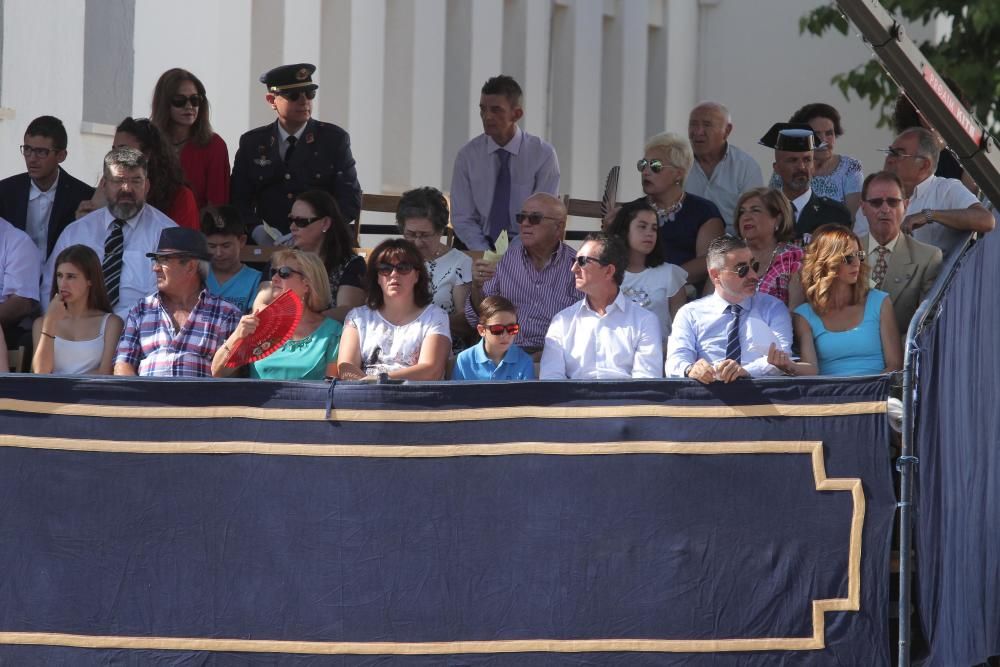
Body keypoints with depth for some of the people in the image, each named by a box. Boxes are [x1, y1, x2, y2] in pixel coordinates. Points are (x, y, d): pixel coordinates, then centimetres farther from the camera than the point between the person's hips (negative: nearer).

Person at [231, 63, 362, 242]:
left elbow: (350, 200, 3)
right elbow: (238, 201, 11)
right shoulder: (251, 143, 13)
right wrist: (256, 230, -10)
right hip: (267, 247, 2)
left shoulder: (334, 139, 8)